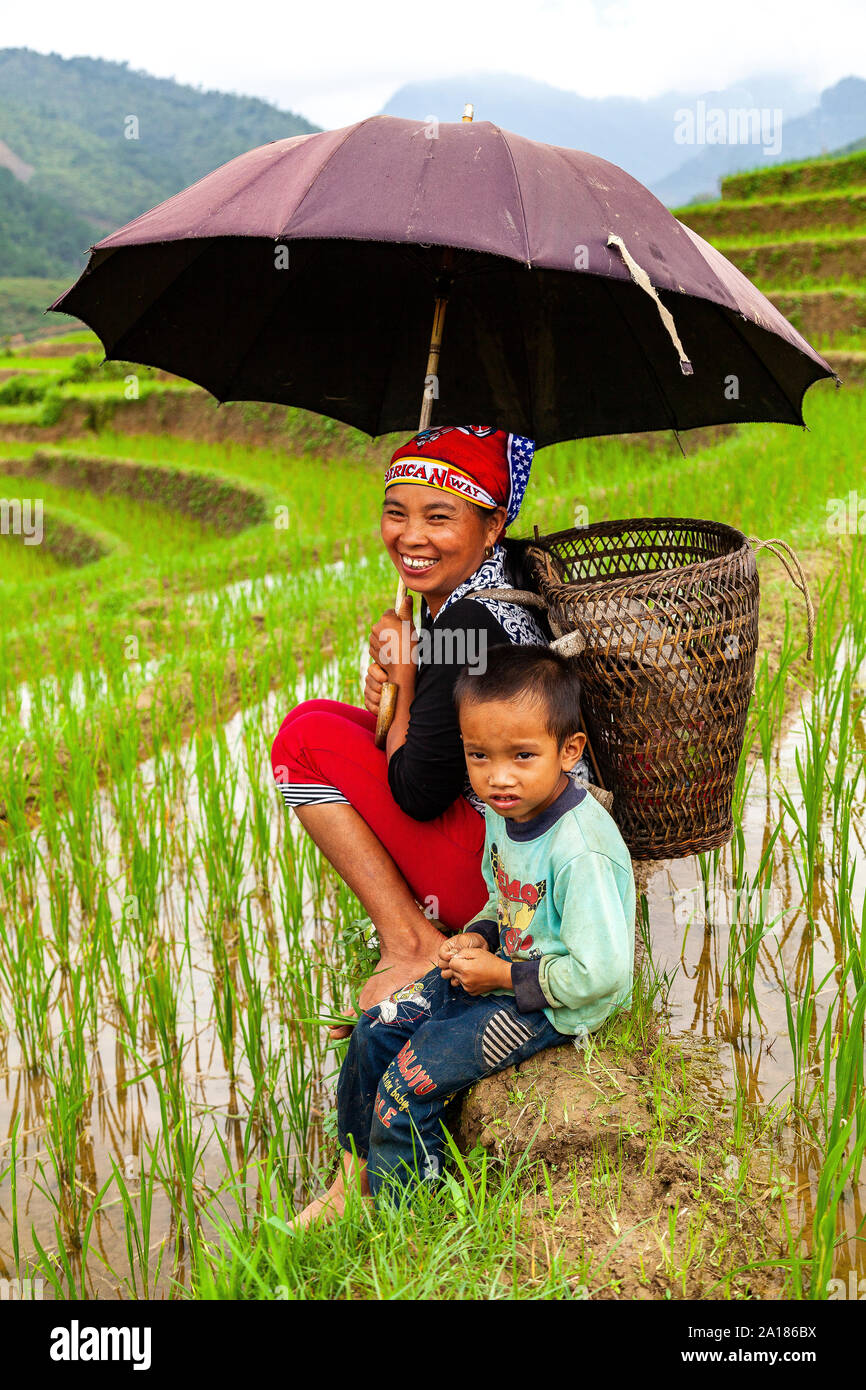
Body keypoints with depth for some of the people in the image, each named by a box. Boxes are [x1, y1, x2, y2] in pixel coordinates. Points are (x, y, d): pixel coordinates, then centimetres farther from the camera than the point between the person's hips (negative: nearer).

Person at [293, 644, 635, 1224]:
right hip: (507, 967, 9)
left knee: (413, 1076, -12)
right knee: (379, 1028, 5)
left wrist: (502, 974, -21)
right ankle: (352, 1177, 22)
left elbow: (599, 974, -30)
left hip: (554, 1005, -9)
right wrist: (477, 938, -5)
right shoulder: (506, 813, -3)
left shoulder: (580, 853, -32)